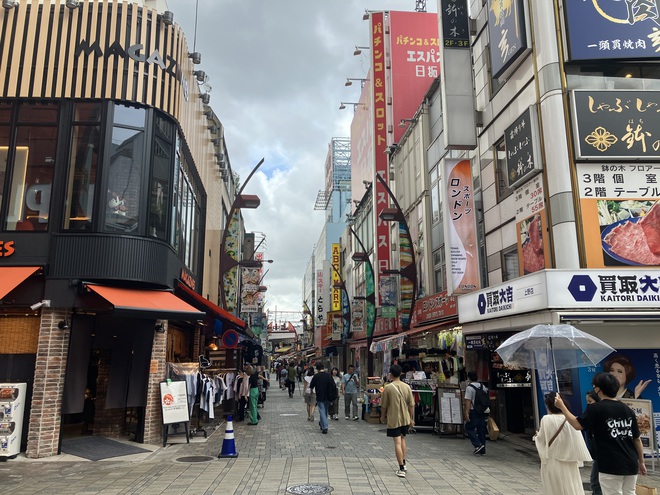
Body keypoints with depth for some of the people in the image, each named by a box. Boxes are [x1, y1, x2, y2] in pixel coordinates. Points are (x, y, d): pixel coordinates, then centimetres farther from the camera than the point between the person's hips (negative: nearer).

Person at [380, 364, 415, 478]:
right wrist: (411, 418, 13)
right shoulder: (407, 387, -2)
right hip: (405, 419, 4)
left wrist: (383, 416, 12)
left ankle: (401, 469, 0)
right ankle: (403, 463, 26)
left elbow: (384, 405, -4)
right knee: (402, 439, 21)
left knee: (397, 443, 0)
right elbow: (411, 404, 2)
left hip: (393, 419, -4)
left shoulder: (388, 388, -11)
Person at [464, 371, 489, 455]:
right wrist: (487, 413, 25)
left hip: (474, 412, -7)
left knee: (469, 428, 3)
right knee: (481, 430, 11)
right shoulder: (483, 386, 12)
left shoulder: (469, 387, -11)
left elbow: (468, 401, -16)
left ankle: (478, 445, -9)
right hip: (483, 412, 7)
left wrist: (467, 412, -17)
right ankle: (482, 450, 15)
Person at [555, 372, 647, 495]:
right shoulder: (627, 409, 7)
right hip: (631, 464, 6)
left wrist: (562, 406, -2)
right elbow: (637, 439, 11)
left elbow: (577, 425, -10)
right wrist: (641, 462, 20)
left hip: (611, 466, -6)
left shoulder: (596, 408, -11)